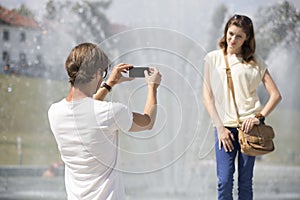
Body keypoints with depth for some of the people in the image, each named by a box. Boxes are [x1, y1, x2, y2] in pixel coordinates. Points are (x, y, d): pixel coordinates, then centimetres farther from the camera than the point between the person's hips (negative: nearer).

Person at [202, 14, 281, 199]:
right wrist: (219, 127, -4)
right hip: (224, 126, 0)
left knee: (245, 182, 2)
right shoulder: (213, 58, 8)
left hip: (248, 125, 0)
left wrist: (260, 117, -10)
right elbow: (207, 96, 5)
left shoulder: (255, 62, 7)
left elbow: (276, 95, 5)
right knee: (225, 181, -8)